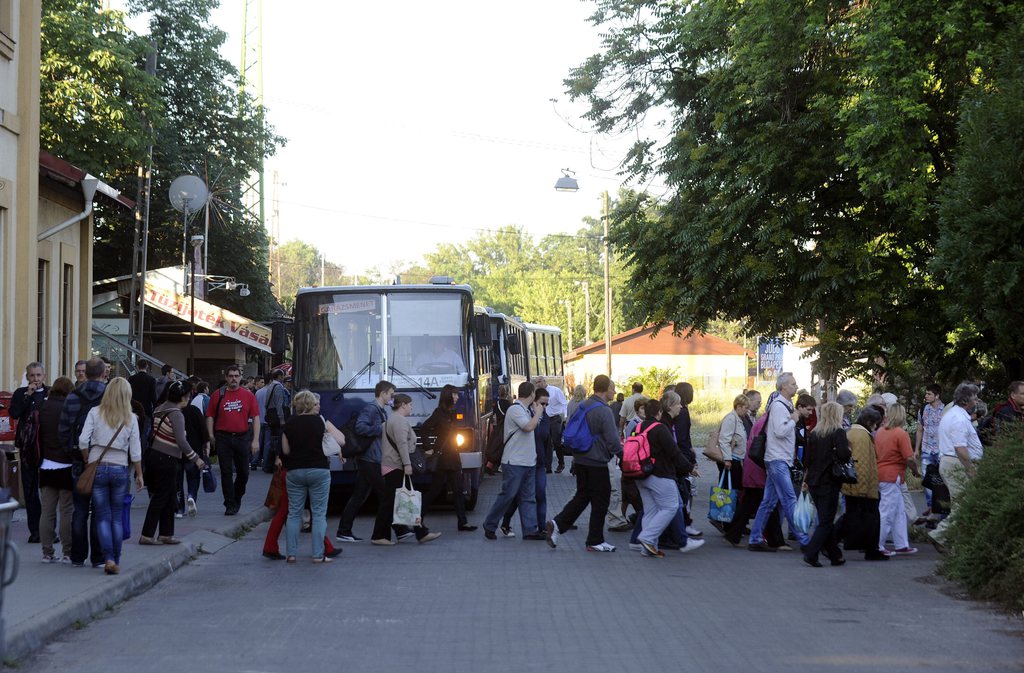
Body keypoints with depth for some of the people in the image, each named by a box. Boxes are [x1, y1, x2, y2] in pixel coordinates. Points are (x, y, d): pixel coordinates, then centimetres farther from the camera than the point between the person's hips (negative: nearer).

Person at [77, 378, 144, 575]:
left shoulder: (95, 413, -2)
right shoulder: (130, 418, 0)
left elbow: (83, 441, -9)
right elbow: (135, 451, 0)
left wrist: (87, 461, 8)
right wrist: (139, 475, 11)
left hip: (97, 468, -1)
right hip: (120, 469, 1)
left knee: (102, 517, 4)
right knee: (117, 517, 11)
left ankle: (108, 559, -9)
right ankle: (116, 561, 10)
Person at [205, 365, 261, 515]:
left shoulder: (248, 395, 3)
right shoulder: (218, 395, 3)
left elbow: (255, 418, 2)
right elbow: (210, 417, 5)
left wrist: (255, 440, -5)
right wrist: (211, 437, -4)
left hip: (242, 437, 1)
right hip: (223, 438, -1)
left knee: (243, 472, 8)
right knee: (226, 472, 0)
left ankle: (237, 499, 29)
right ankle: (230, 505, 5)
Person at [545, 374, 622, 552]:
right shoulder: (604, 411, -18)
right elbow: (612, 441, -20)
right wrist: (622, 455, -4)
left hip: (580, 461, 8)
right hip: (597, 463, -8)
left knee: (581, 496, 17)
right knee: (600, 502, 5)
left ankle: (557, 524, 2)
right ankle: (595, 541, 12)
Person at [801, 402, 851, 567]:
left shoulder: (814, 433, 8)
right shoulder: (839, 432, -9)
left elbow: (807, 457, 11)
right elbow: (844, 455, -22)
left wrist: (806, 478, 19)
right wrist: (848, 448, -1)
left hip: (813, 481, 6)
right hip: (829, 482, -6)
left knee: (825, 519, 14)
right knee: (826, 521, -1)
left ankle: (835, 555, 18)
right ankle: (811, 553, -11)